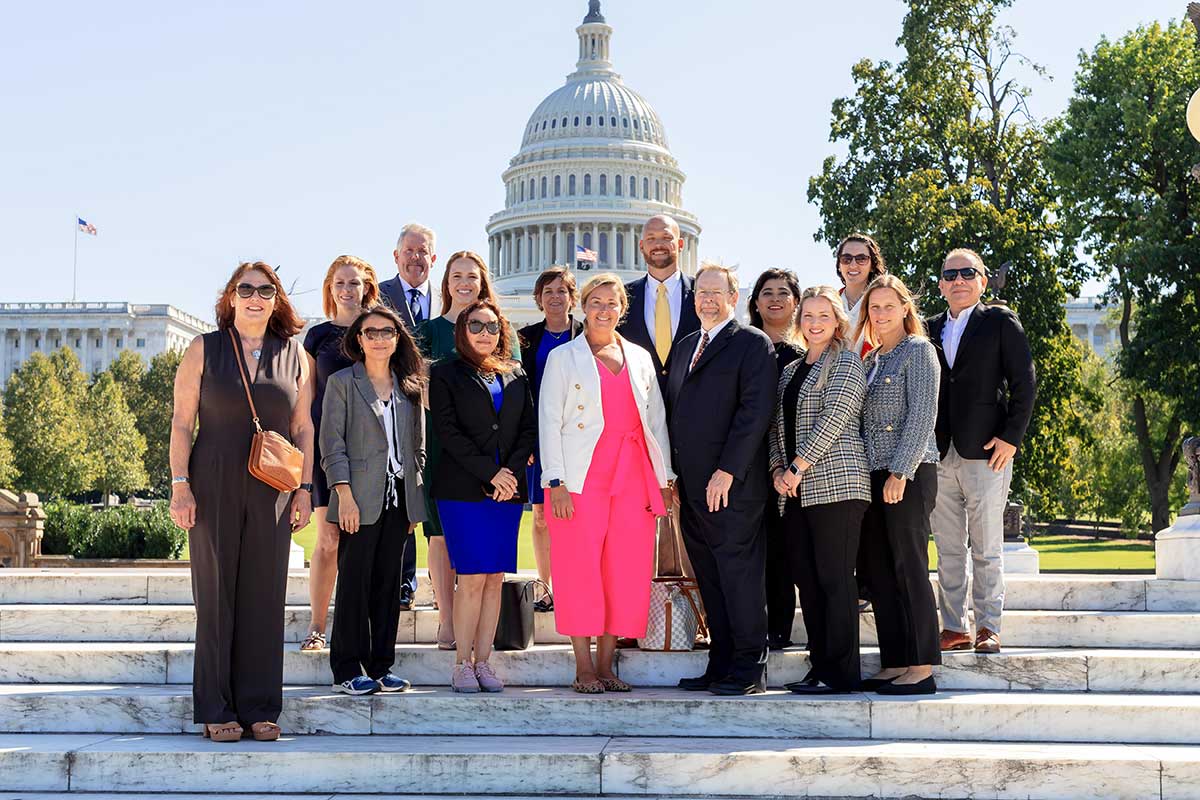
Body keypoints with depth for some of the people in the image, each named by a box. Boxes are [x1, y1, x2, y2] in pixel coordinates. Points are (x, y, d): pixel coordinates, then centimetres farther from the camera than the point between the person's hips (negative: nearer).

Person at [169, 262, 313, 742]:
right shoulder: (204, 350, 4)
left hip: (272, 494, 2)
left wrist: (305, 489, 4)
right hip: (214, 489, -2)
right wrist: (180, 485, -7)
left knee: (265, 597, 3)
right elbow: (181, 422, 1)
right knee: (216, 595, 2)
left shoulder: (294, 355, 9)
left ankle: (259, 707, 12)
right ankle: (216, 710, 9)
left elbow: (303, 427, 10)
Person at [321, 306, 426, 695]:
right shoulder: (342, 383, 1)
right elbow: (332, 445, -4)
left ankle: (381, 666, 14)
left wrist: (416, 501, 9)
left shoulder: (409, 386, 14)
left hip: (398, 500, 4)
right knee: (354, 583, -1)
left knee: (389, 583, 7)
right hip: (361, 500, -4)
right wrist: (345, 495, -13)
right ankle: (347, 670, 6)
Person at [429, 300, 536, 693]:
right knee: (472, 578, -8)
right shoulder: (446, 374, 4)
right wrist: (490, 472, -12)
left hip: (508, 488, 4)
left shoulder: (516, 375, 16)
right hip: (462, 490, -4)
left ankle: (482, 661, 9)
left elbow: (529, 428, 10)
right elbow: (447, 430, -6)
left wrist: (512, 471, -6)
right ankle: (462, 663, 2)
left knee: (495, 579, 3)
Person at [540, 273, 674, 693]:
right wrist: (556, 481, -10)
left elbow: (656, 419, 16)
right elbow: (549, 421, 0)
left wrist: (664, 477, 7)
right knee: (580, 570, -4)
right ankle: (584, 669, 4)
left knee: (626, 571, 1)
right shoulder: (563, 358, 6)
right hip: (582, 477, -3)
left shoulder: (640, 358, 16)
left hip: (633, 476, 4)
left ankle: (606, 665, 11)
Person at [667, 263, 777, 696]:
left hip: (733, 484, -7)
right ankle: (721, 665, 16)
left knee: (740, 574, -4)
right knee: (710, 579, 9)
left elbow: (756, 411, -12)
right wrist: (673, 473, 13)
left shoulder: (753, 343, -3)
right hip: (692, 485, 7)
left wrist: (727, 471, -17)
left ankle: (749, 670, 2)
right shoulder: (685, 345, 20)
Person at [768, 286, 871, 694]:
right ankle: (820, 666, 13)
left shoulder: (845, 361, 0)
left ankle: (841, 672, -3)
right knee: (806, 579, 6)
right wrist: (777, 469, 2)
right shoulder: (790, 371, 21)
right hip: (795, 491, 7)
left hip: (835, 481, -7)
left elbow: (835, 416, -11)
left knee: (835, 578, -7)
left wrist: (798, 467, -13)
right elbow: (777, 425, 19)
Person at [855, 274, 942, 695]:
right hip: (873, 474, 8)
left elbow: (922, 415, -11)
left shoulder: (918, 350, -3)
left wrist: (900, 472, -16)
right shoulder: (870, 359, 18)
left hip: (909, 473, -8)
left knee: (909, 569, -6)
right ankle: (894, 664, 12)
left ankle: (921, 668, -1)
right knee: (878, 572, 6)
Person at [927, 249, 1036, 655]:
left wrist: (1011, 437, -9)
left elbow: (1024, 382, -2)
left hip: (986, 453, -4)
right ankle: (954, 628, 14)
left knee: (987, 549, 0)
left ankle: (988, 628, 8)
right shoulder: (931, 329, 15)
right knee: (948, 550, 7)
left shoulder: (1001, 322, 3)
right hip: (939, 455, 4)